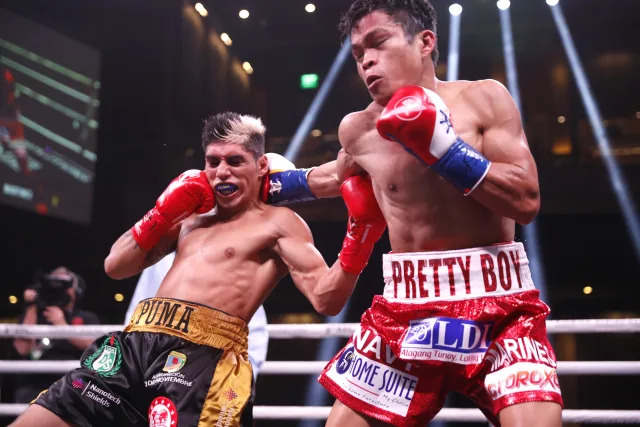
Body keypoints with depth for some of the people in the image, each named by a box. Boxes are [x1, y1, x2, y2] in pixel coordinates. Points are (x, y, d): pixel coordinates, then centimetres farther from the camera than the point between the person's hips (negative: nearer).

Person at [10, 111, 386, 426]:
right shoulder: (191, 217, 22)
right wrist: (163, 213, 11)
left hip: (204, 354, -6)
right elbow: (116, 267, 24)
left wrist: (362, 230, -23)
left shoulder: (280, 223, 5)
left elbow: (326, 299, -8)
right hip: (134, 342, 7)